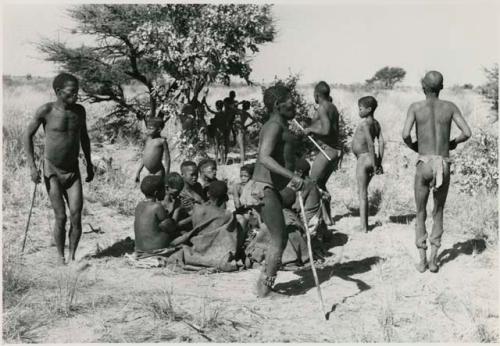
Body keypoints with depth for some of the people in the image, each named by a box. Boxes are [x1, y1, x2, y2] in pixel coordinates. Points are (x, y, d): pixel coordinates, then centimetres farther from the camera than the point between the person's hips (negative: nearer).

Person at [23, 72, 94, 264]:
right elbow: (27, 135, -4)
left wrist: (89, 164, 17)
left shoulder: (80, 110, -1)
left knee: (76, 216, -6)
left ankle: (72, 256, 10)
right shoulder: (45, 111, -13)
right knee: (61, 217, -4)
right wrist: (32, 166, -10)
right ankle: (60, 256, 16)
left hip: (73, 172, 3)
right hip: (52, 172, -3)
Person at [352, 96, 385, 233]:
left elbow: (371, 144, -21)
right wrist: (379, 162, 6)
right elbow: (381, 142, 6)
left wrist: (374, 165, -19)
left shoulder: (365, 123, -16)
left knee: (362, 193, -3)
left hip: (364, 159, -9)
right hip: (370, 159, 9)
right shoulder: (376, 123, 10)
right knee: (362, 192, 17)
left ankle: (363, 227, -1)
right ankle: (364, 224, 21)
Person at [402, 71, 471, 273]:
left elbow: (405, 134, -12)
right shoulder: (450, 107, 5)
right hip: (444, 166, 1)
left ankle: (422, 260, 9)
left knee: (420, 213, 12)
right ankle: (433, 260, 10)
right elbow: (467, 133, -4)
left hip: (424, 165, -1)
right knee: (438, 212, 14)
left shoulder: (415, 107, 1)